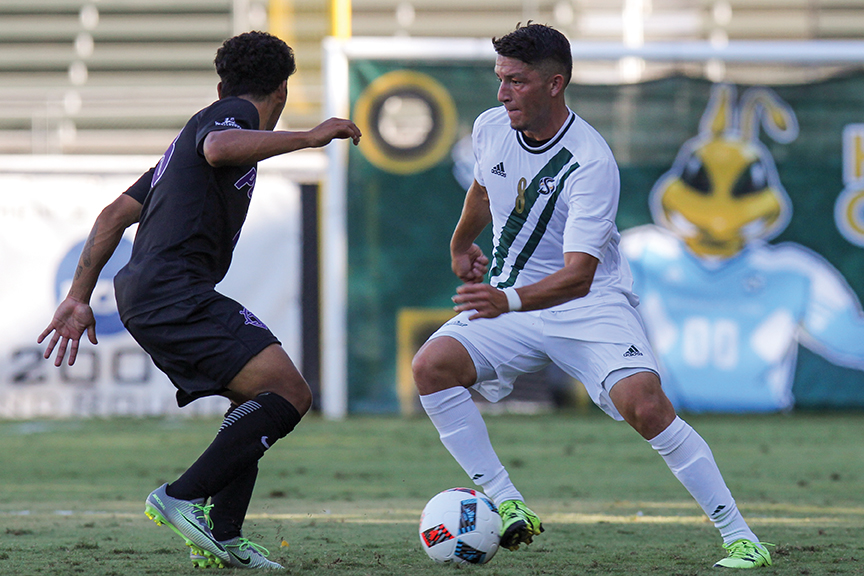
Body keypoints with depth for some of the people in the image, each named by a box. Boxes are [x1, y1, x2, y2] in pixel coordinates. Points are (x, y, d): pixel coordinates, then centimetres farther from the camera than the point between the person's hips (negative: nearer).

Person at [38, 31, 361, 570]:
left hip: (143, 295, 10)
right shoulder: (235, 115, 2)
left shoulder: (204, 121, 29)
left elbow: (116, 214, 28)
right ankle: (183, 497, -18)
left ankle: (222, 537, 7)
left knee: (259, 402, 16)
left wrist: (79, 298, 27)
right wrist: (307, 137, -21)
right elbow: (219, 148, -25)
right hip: (175, 291, -10)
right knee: (290, 394, -16)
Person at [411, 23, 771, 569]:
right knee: (432, 365, -20)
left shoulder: (592, 163, -25)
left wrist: (510, 301, -49)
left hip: (590, 304, -6)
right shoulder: (490, 128, -5)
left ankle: (740, 537, -14)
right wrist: (461, 244, 37)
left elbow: (577, 276, -33)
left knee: (646, 405, -26)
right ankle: (508, 507, -13)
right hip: (510, 302, 6)